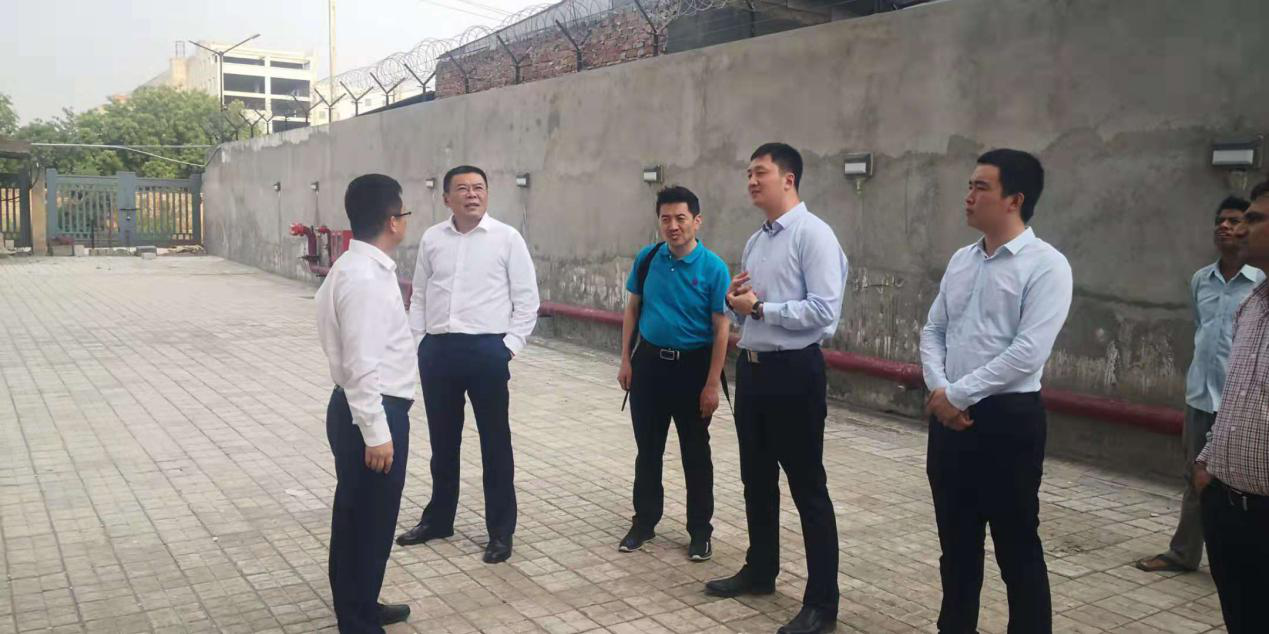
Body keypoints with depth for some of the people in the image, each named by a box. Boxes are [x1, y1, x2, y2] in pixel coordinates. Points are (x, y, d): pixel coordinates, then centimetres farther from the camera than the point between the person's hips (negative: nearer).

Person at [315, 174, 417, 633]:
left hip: (372, 408, 10)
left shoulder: (362, 267, 11)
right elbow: (361, 364, -25)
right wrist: (376, 431, -22)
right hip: (371, 411, -10)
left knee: (360, 518, 21)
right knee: (367, 521, 2)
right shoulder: (364, 277, -22)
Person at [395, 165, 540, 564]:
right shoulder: (431, 239, 7)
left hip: (486, 350, -3)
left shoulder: (507, 238, -3)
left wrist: (510, 345, -8)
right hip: (437, 350, 4)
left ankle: (501, 531, 17)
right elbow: (419, 296, 13)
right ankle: (438, 518, 34)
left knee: (495, 443, 5)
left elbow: (527, 299, -2)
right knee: (442, 440, 16)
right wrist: (415, 341, 6)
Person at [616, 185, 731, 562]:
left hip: (692, 366, -3)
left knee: (695, 453, 8)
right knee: (647, 449, 13)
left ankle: (700, 531, 22)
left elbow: (721, 328, -10)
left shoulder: (713, 268, -11)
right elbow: (632, 309, 8)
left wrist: (712, 383, -13)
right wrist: (625, 360, 3)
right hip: (649, 362, 3)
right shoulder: (647, 259, -1)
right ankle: (644, 521, 28)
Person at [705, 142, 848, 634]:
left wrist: (760, 307, -17)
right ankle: (760, 570, 37)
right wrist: (735, 301, -2)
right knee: (756, 478, 19)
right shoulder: (755, 241, 14)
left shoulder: (813, 235, -12)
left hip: (794, 371, -8)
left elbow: (824, 309, -20)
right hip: (752, 367, 9)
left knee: (807, 486, 0)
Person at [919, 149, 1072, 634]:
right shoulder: (961, 260, 11)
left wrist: (958, 394, -14)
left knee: (1017, 549, 6)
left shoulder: (1046, 265, -11)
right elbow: (933, 331, 11)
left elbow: (1028, 352, -19)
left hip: (1007, 420, -6)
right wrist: (939, 391, -7)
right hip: (948, 417, 7)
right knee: (956, 543, 17)